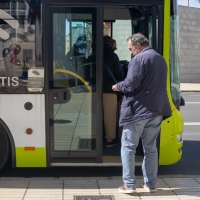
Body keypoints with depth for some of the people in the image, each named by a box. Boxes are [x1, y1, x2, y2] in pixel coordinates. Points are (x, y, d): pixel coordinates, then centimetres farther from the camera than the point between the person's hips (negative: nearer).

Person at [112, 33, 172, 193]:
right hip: (157, 110, 8)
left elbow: (131, 84, -20)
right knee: (151, 147, 13)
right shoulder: (160, 59, 15)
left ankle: (129, 184, 3)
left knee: (128, 146, 3)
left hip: (138, 110, -7)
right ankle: (150, 184, 17)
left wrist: (118, 86, 0)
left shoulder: (139, 59, -12)